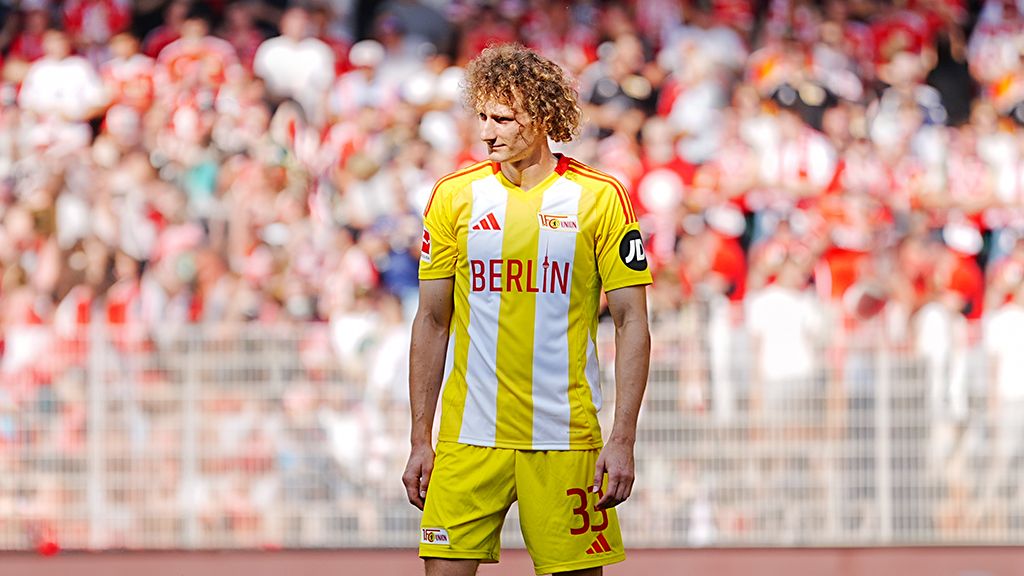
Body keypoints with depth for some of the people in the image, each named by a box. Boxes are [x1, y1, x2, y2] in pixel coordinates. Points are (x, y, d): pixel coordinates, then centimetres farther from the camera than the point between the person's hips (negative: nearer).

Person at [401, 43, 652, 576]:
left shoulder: (599, 197, -1)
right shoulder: (454, 196, 5)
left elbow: (631, 323, 0)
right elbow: (432, 322, 10)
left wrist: (622, 439, -8)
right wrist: (420, 439, 5)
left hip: (564, 439, -1)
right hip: (469, 439, 1)